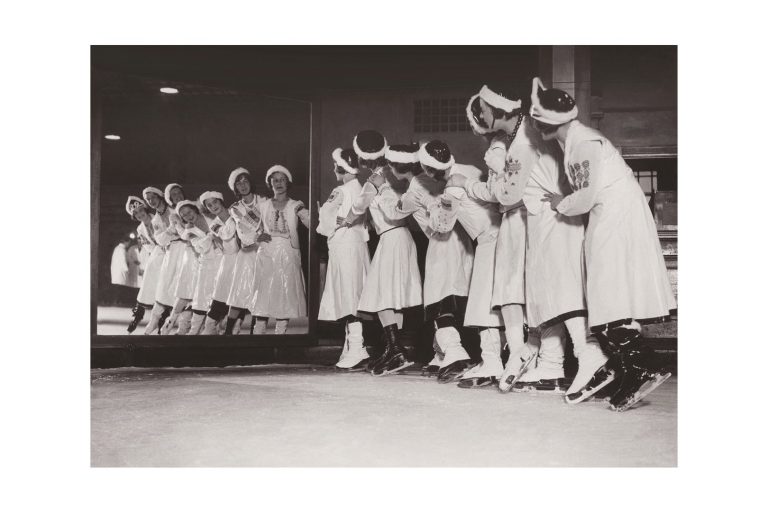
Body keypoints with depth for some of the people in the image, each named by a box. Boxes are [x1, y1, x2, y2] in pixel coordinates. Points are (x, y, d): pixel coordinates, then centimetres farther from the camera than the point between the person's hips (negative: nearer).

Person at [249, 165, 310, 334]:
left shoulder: (296, 206, 7)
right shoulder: (263, 206, 13)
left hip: (288, 255, -1)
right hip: (267, 255, 1)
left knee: (285, 296, -4)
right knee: (263, 296, -6)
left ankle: (280, 330, 1)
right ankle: (258, 330, -3)